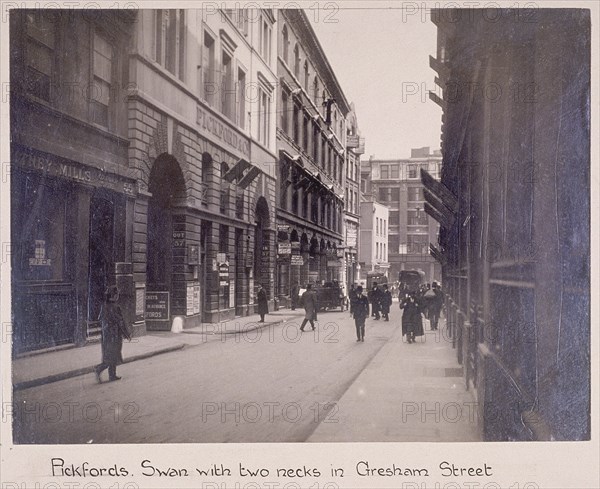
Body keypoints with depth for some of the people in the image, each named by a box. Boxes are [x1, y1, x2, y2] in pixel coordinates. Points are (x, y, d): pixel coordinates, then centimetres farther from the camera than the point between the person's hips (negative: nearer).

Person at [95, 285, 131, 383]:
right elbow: (120, 321, -15)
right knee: (113, 356, -1)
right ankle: (99, 369, -14)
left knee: (110, 355, 14)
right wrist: (127, 334, -6)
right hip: (114, 334, -8)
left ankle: (112, 376, 17)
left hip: (106, 334, 8)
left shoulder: (104, 306, 4)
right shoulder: (114, 307, -19)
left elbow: (100, 320, 11)